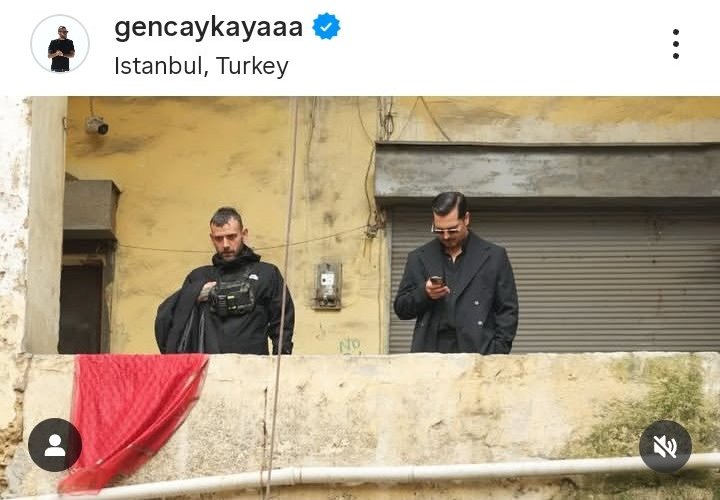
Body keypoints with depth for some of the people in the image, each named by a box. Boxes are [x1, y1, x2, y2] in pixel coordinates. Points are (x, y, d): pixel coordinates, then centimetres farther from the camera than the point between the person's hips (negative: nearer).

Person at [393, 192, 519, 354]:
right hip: (430, 352, 2)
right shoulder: (419, 258, 14)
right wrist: (424, 294, -6)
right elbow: (401, 309, 14)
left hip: (477, 353, -2)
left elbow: (507, 310, 7)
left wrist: (497, 353, -4)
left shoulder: (493, 256, 8)